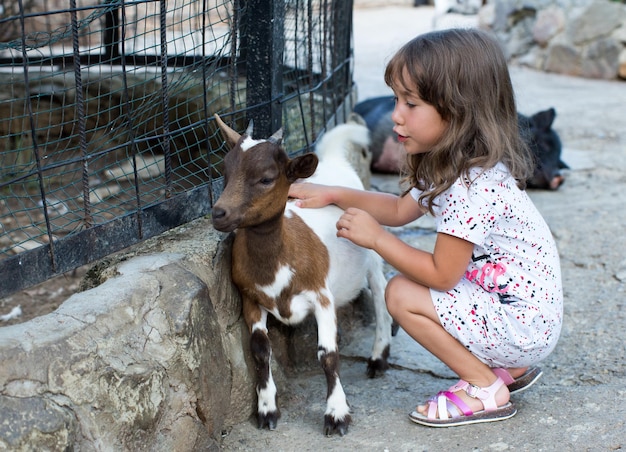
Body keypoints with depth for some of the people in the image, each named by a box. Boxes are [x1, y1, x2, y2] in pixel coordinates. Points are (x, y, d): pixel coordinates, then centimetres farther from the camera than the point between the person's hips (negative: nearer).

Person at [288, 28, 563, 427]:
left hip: (524, 325, -10)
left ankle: (487, 389, 1)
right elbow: (401, 209, 15)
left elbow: (441, 275, -20)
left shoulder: (473, 188, -28)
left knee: (401, 294, -12)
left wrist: (376, 236, -13)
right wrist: (333, 194, 6)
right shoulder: (450, 165, 3)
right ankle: (511, 368, 17)